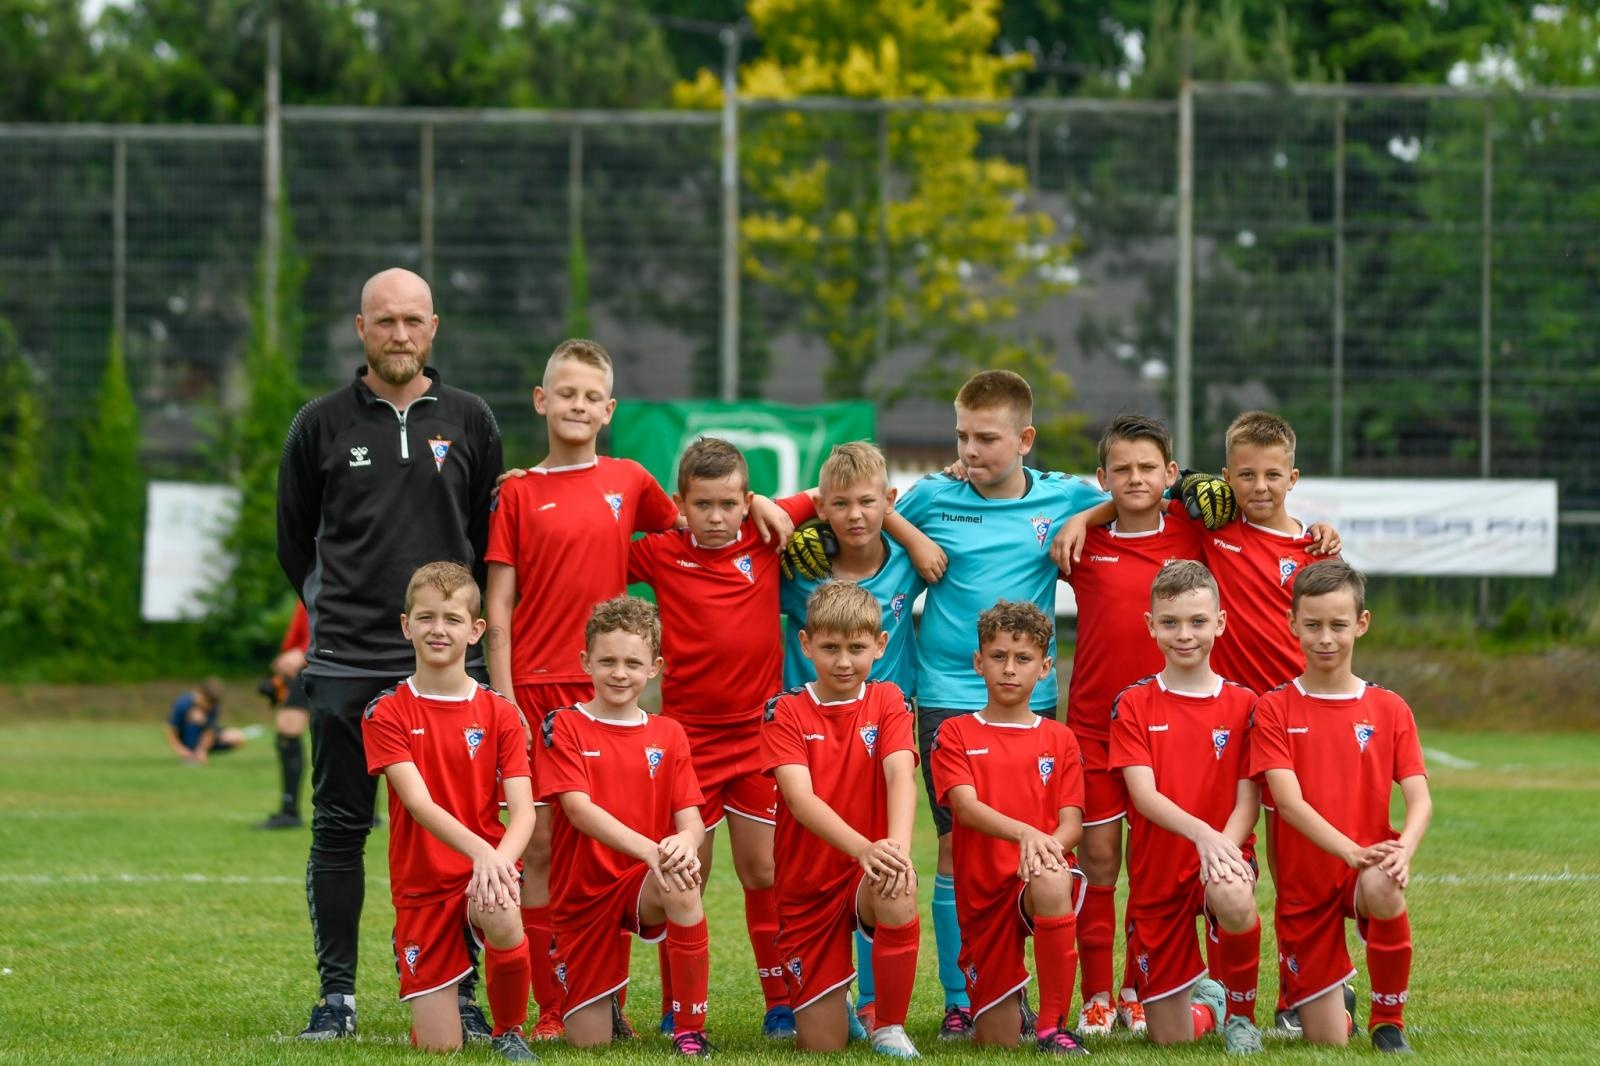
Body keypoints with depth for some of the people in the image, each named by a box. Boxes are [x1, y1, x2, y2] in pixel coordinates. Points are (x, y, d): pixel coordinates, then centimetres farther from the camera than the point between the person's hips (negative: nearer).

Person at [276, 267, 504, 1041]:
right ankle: (336, 995, 9)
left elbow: (489, 539, 14)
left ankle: (459, 995, 6)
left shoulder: (470, 422, 7)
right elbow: (294, 538, 14)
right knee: (339, 830, 2)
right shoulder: (323, 424, 4)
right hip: (345, 663, 0)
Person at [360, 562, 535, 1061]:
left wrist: (501, 858, -30)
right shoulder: (387, 713, -3)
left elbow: (523, 810, -6)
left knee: (503, 921, -38)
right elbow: (419, 802, -16)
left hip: (488, 868, 0)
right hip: (421, 883, 0)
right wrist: (481, 850, -33)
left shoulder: (499, 713, 2)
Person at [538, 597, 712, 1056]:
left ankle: (691, 1033, -27)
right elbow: (579, 809, -17)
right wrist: (649, 850, -33)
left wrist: (685, 841, -29)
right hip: (583, 893, -1)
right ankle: (608, 999, 37)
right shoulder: (563, 727, -4)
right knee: (589, 1044, -2)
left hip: (642, 883, 1)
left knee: (681, 887, -37)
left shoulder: (668, 735, 6)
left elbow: (690, 817, -2)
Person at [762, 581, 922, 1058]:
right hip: (808, 888, 0)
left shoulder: (887, 702, 1)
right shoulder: (786, 712, -4)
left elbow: (901, 777, -17)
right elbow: (800, 797, -20)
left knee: (898, 893, -38)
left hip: (869, 875, 0)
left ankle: (889, 1028, -18)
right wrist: (863, 848, -39)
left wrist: (897, 848, -38)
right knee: (821, 1046, -2)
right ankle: (839, 1007, 36)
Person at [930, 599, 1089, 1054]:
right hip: (983, 891, 1)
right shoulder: (956, 734, 6)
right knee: (998, 1043, -1)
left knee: (1052, 882, -42)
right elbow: (966, 807, -10)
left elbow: (1072, 822, 1)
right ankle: (1014, 1010, 41)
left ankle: (1053, 1026, -30)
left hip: (1043, 874, -1)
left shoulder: (1059, 740, 10)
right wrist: (1023, 832, -30)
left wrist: (1051, 844, -25)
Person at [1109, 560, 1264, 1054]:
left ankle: (1240, 1014, -13)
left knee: (1233, 898, -42)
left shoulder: (1243, 704, 2)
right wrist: (1201, 833, -30)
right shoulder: (1133, 705, 1)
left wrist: (1223, 846, -25)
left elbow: (1248, 800, -3)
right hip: (1157, 869, 1)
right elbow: (1144, 795, -10)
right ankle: (1204, 1004, 41)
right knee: (1170, 1041, 1)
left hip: (1223, 851, -1)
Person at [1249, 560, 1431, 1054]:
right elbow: (1289, 801, -13)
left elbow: (1419, 799, -5)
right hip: (1304, 883, 0)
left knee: (1384, 891, -39)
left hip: (1368, 860, 0)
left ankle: (1388, 1020, -14)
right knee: (1328, 1042, -5)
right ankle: (1339, 1001, 35)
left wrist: (1401, 852, -27)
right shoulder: (1275, 708, -1)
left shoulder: (1389, 710, 4)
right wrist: (1351, 850, -28)